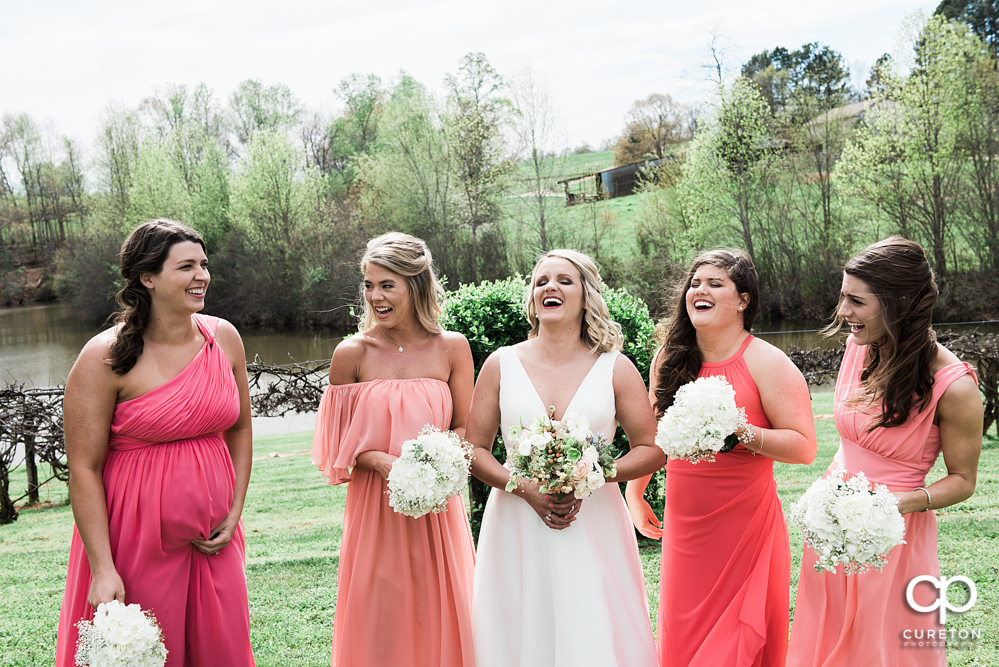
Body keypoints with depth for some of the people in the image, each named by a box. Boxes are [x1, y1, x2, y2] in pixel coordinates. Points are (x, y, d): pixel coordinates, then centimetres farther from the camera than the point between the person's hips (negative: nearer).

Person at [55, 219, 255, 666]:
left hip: (213, 540, 5)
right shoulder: (105, 358, -14)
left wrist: (234, 513, 4)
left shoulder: (223, 338, 1)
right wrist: (103, 569, -16)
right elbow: (84, 468, -13)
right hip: (138, 542, -4)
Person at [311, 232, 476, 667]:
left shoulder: (452, 347, 0)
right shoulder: (351, 354, -3)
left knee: (440, 615, 8)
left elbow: (466, 429, 6)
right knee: (378, 619, 5)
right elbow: (336, 441, 1)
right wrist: (381, 461, -16)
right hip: (374, 504, 0)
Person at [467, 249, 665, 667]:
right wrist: (526, 488, -11)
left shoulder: (614, 368, 4)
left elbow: (652, 451, 3)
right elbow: (474, 450, 5)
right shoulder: (502, 364, 5)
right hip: (517, 531, 1)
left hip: (593, 528, 0)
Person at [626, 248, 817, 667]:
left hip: (747, 528, -4)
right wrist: (635, 492, 23)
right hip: (684, 528, 4)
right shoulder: (668, 359, 6)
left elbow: (804, 446, -13)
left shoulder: (766, 363, -8)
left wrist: (741, 434, -25)